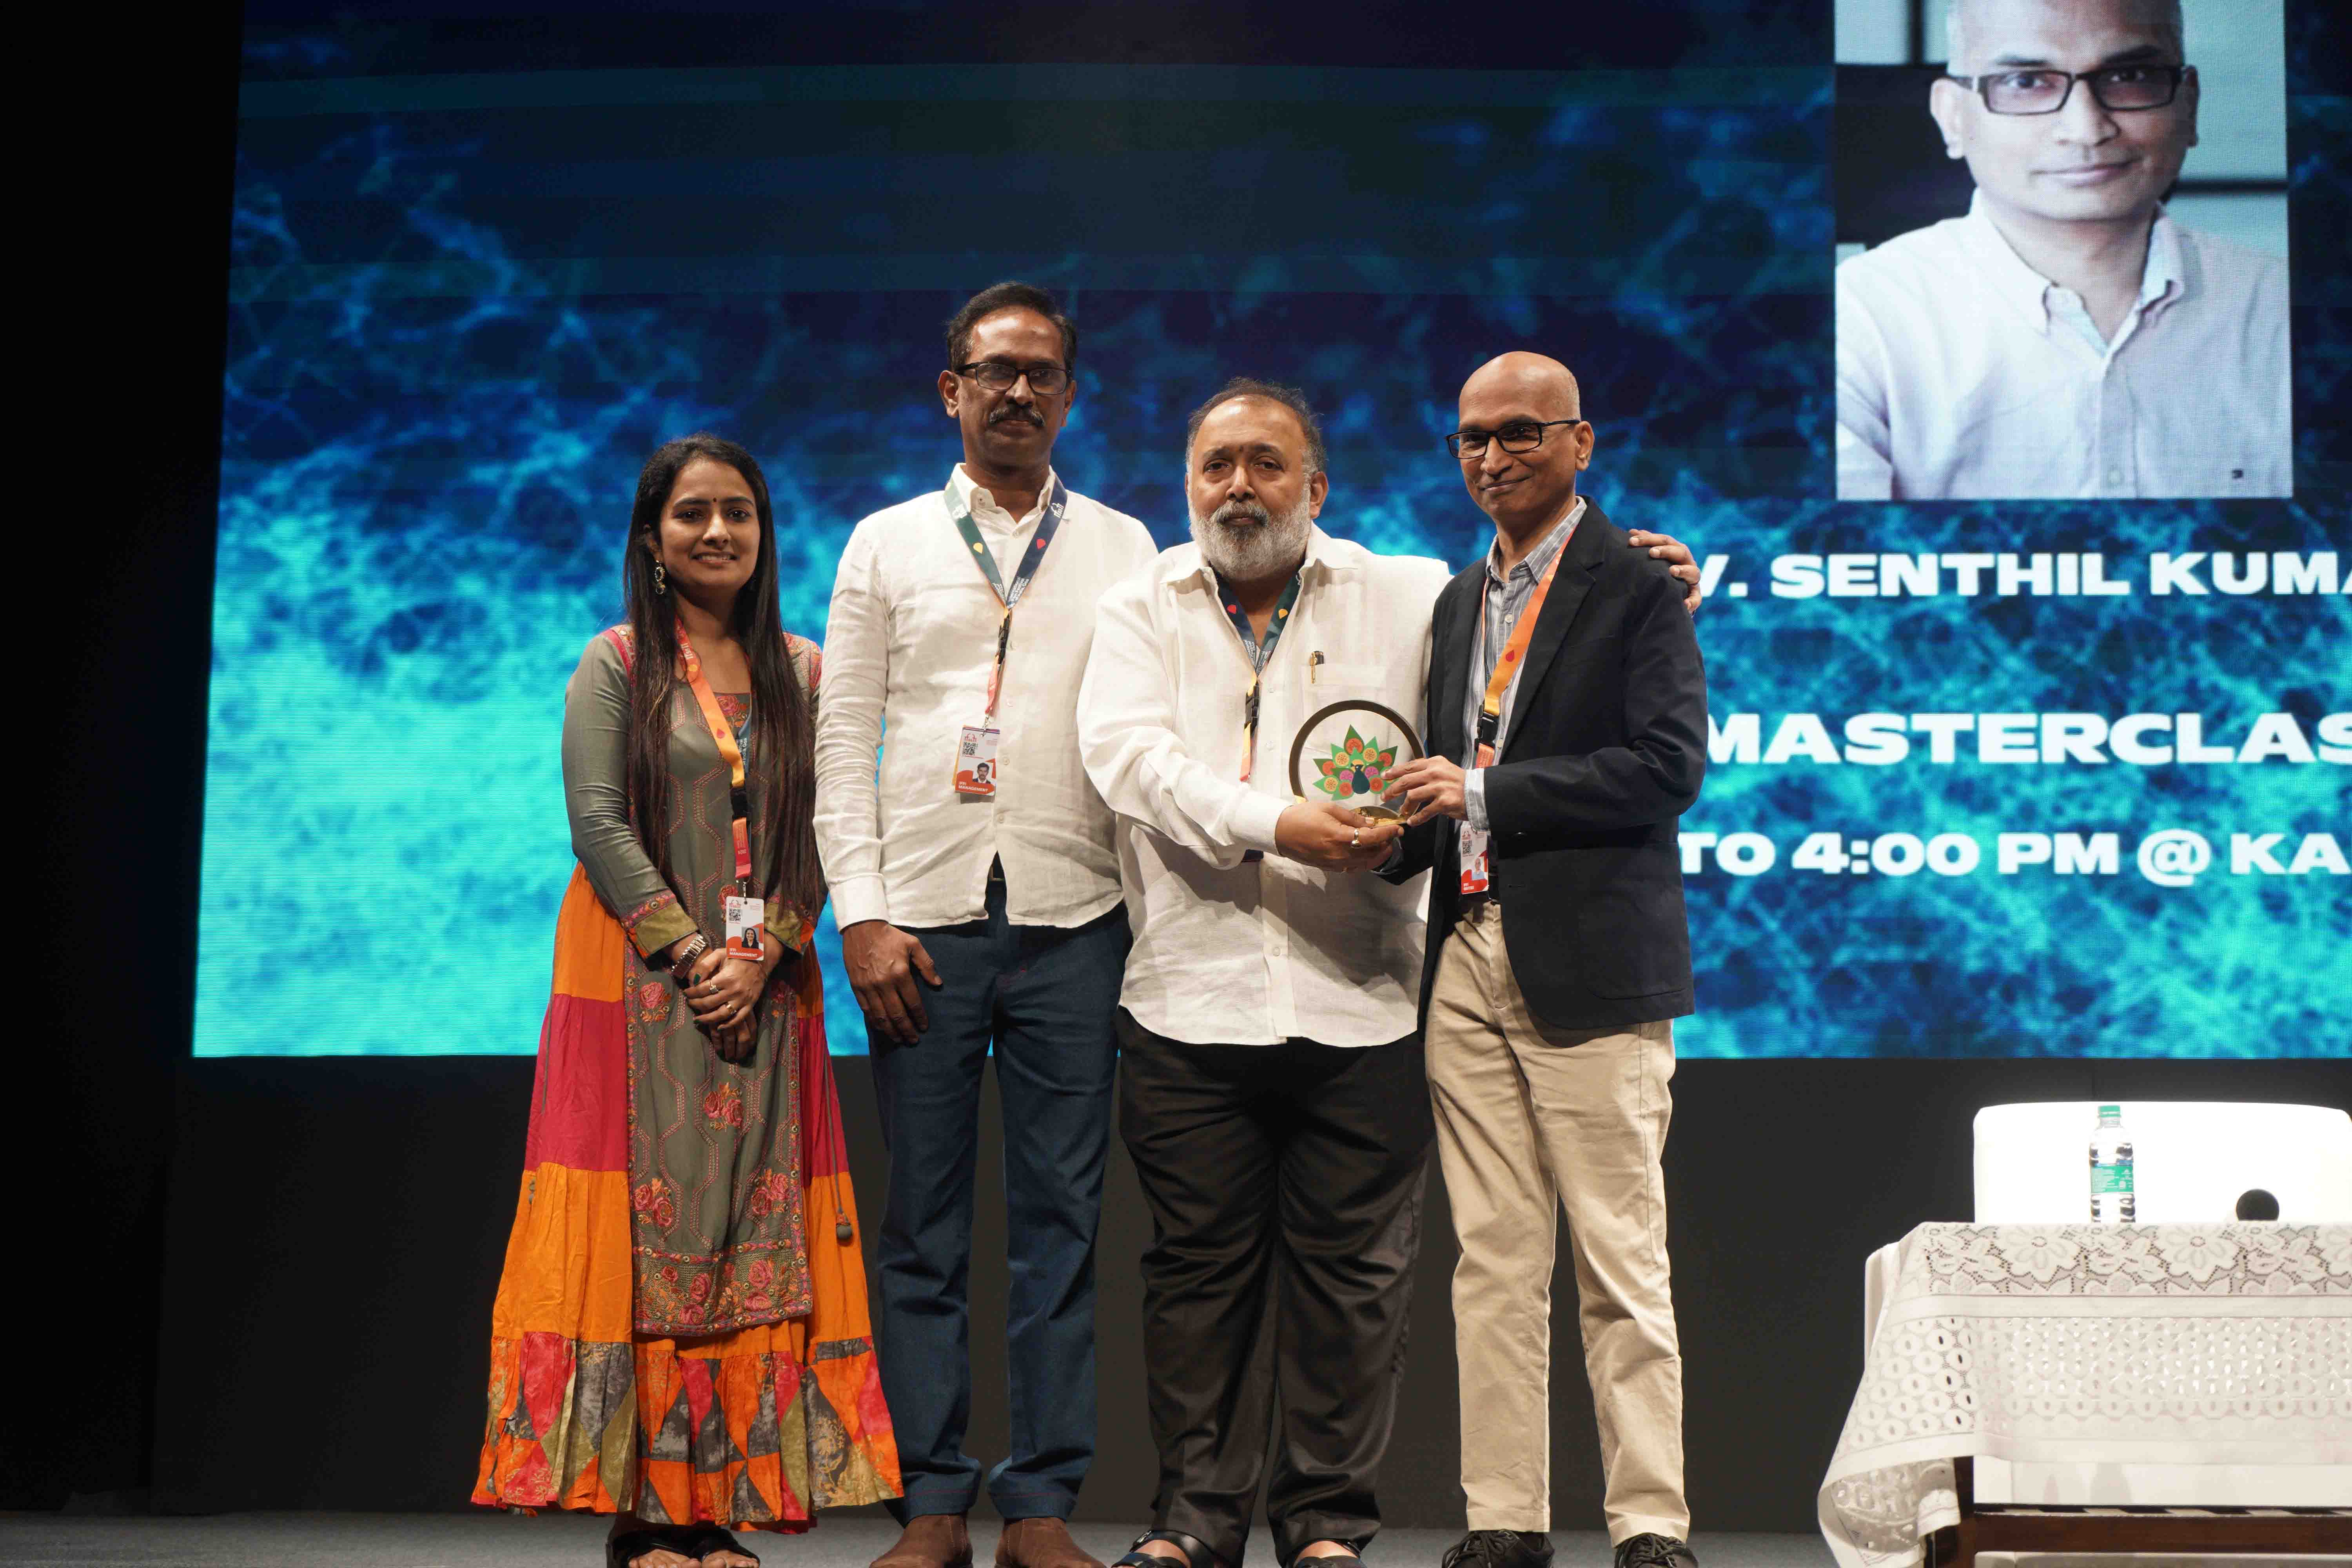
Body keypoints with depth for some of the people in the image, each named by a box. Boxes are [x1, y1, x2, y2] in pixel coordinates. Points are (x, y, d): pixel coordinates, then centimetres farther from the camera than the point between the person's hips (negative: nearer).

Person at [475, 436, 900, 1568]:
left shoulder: (801, 674, 11)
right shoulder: (616, 665, 2)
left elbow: (822, 831, 5)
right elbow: (599, 822, -6)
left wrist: (762, 956, -9)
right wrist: (690, 954, -13)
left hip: (765, 989, 3)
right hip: (639, 984, -3)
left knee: (756, 1231, -1)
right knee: (644, 1223, -6)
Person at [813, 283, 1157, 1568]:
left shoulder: (1122, 550, 12)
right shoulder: (886, 544, 11)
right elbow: (842, 740, 7)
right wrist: (862, 916, -3)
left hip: (1074, 919, 0)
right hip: (924, 917, 0)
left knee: (1061, 1217, 1)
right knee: (924, 1221, 1)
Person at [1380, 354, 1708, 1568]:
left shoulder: (1637, 588, -1)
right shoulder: (1459, 602, 20)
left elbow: (1668, 765, -12)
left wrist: (1481, 794, -15)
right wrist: (1403, 828, 6)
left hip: (1589, 963, -6)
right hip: (1470, 955, 6)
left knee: (1619, 1261, -4)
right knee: (1492, 1261, 6)